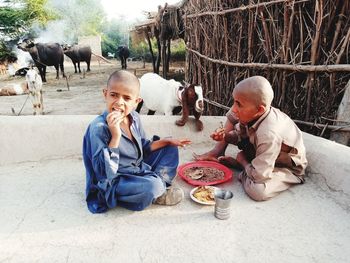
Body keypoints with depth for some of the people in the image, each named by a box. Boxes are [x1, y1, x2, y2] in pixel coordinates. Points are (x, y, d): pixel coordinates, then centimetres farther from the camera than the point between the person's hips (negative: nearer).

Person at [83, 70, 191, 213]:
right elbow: (106, 173, -31)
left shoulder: (134, 117, -4)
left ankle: (160, 181, -5)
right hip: (114, 182, -8)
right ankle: (155, 196, 1)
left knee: (170, 149, 12)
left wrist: (167, 141, 1)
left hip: (139, 169, 8)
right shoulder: (99, 127, -26)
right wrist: (116, 136, -38)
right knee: (152, 186, -34)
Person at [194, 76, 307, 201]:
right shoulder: (251, 115, -19)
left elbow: (258, 176, -37)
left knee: (258, 190, -35)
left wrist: (242, 161, -16)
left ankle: (241, 164, -7)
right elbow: (241, 135, 3)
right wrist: (225, 136, -18)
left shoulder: (269, 134, -41)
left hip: (289, 168, -6)